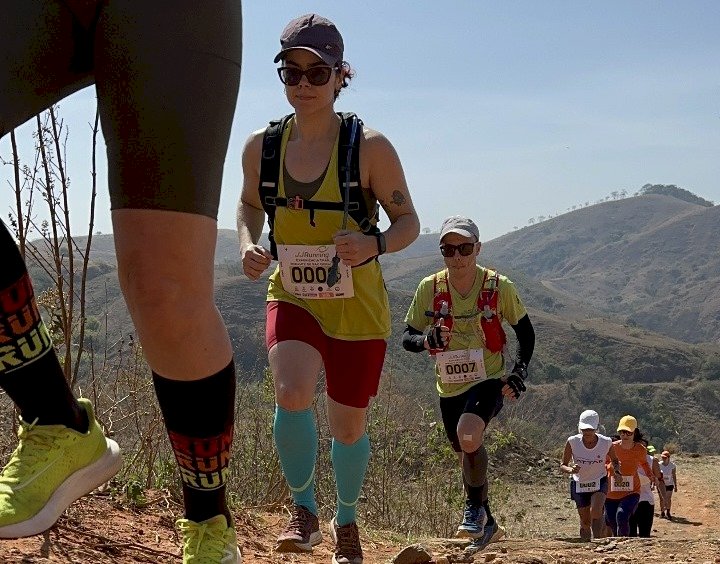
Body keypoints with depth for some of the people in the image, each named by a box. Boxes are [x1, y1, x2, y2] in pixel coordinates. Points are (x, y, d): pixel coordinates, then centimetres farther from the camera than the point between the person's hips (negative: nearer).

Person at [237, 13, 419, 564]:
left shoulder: (370, 147, -14)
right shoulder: (261, 146, -5)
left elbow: (408, 221, -7)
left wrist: (373, 244, -29)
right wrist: (249, 246, -7)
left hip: (358, 308, -1)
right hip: (292, 299, 1)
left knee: (348, 428, 10)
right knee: (292, 395, -27)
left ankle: (346, 520, 41)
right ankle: (304, 511, -2)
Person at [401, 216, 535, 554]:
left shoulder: (499, 287, -13)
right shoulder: (429, 289, -9)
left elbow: (525, 332, 2)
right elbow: (407, 338, -2)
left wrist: (519, 372, -11)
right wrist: (424, 341, -25)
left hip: (489, 381, -4)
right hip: (449, 387, 4)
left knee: (469, 435, -31)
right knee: (467, 454, 18)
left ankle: (475, 506, -6)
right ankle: (485, 521, 42)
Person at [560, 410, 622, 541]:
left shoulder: (606, 443, -16)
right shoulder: (573, 442, -17)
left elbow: (615, 460, 5)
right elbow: (562, 466, -10)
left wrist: (616, 472, -16)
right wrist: (570, 470, -33)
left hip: (599, 482, -1)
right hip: (579, 484, 1)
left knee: (596, 512, -26)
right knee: (585, 522, 6)